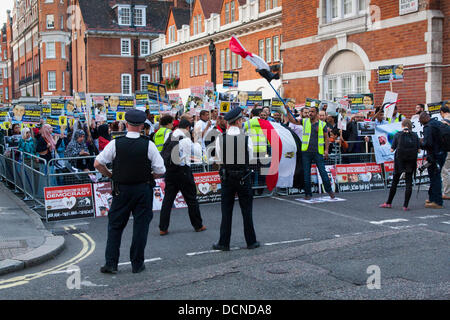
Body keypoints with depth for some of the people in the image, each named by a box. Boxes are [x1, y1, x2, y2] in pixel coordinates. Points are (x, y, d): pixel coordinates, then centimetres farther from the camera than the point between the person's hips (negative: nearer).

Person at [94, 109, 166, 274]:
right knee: (140, 226, 8)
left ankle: (110, 263, 11)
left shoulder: (116, 143, -6)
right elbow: (160, 171, -6)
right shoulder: (148, 145, -8)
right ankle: (137, 264, 13)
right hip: (143, 190, 0)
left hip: (121, 190, 1)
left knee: (115, 225, 11)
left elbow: (97, 164, -4)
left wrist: (111, 175, 10)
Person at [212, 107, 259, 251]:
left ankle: (224, 243, 10)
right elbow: (250, 159, -2)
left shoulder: (220, 139, -6)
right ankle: (251, 241, 17)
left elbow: (220, 160, -1)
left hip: (226, 178, 1)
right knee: (247, 210, 10)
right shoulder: (247, 138, -8)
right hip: (243, 177, -1)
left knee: (226, 211, 7)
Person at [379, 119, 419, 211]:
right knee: (409, 182, 5)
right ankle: (405, 205, 0)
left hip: (399, 160, 0)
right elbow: (418, 149, 0)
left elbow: (392, 149, -3)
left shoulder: (397, 135, -1)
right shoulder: (415, 135, 2)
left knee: (395, 182, 11)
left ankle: (389, 203, 20)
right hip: (411, 161, 1)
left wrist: (392, 148, 18)